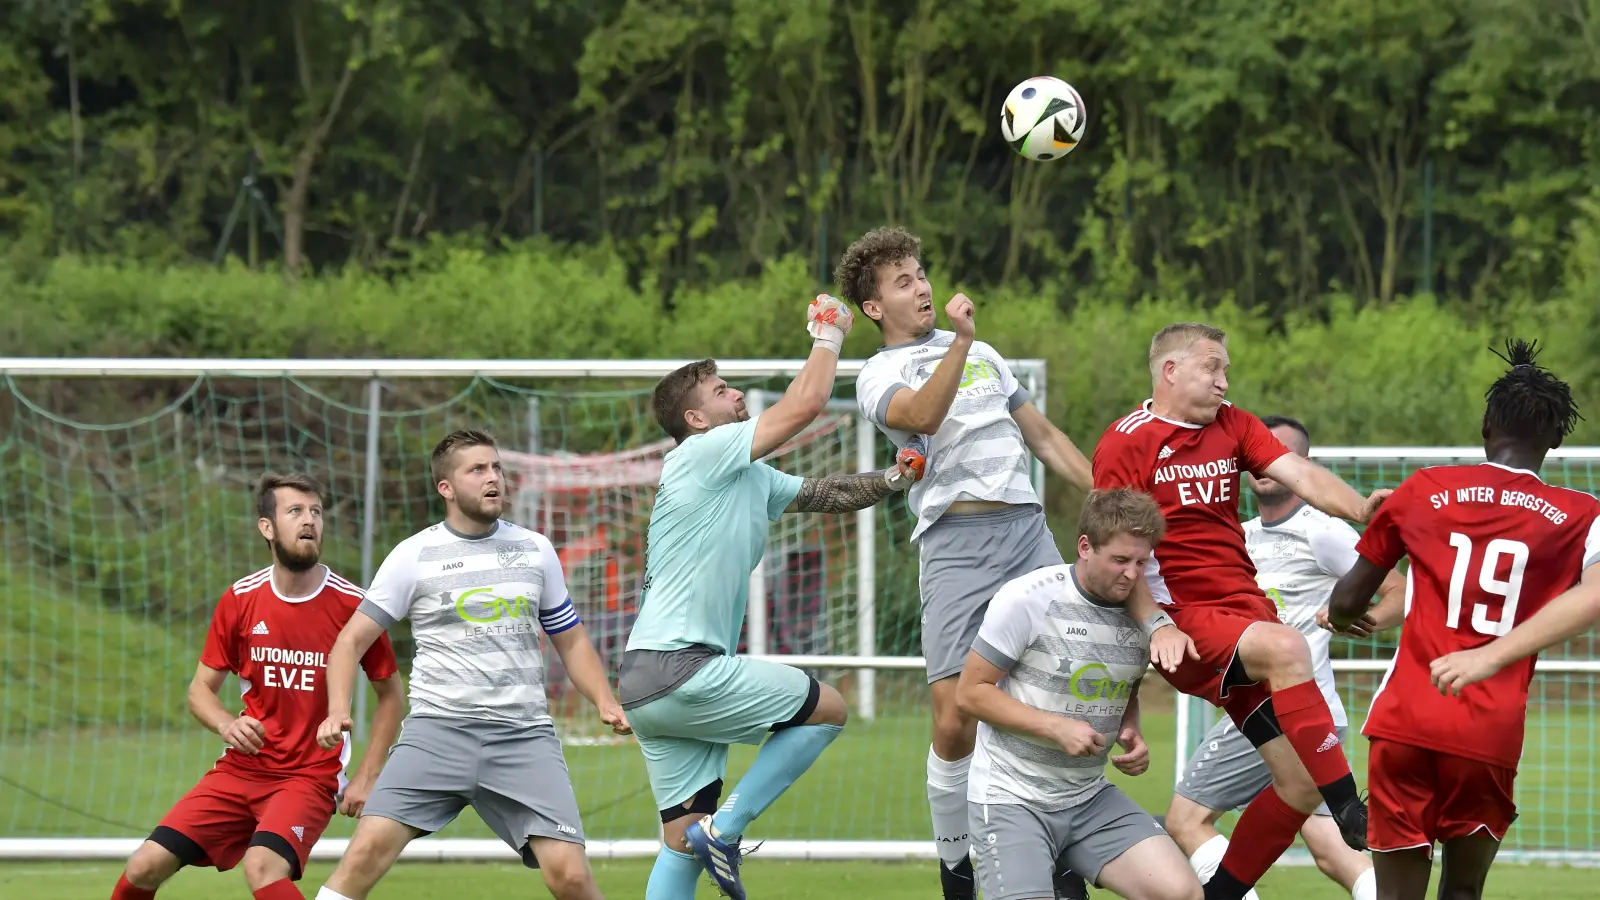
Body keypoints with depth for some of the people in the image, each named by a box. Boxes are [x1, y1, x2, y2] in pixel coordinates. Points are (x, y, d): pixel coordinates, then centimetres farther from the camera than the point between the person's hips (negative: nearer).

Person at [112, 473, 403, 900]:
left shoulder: (351, 605, -8)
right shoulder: (240, 600, 0)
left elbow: (390, 694, 4)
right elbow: (201, 689, 9)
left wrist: (366, 777, -3)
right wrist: (227, 724, -13)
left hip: (312, 777, -4)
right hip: (240, 769, 4)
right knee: (146, 866, -5)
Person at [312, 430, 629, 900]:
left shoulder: (535, 549, 12)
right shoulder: (414, 556, 3)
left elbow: (571, 640, 21)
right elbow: (353, 639, 4)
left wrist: (606, 703, 4)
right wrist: (338, 710, -13)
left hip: (524, 736, 2)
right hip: (438, 726, -2)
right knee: (369, 848, -19)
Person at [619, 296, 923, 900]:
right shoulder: (701, 454, -7)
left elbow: (822, 494, 26)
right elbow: (808, 403, -9)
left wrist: (891, 481, 9)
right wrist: (828, 335, 6)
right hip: (680, 671, -9)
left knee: (682, 841, 5)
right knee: (827, 708, 3)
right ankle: (725, 829, -1)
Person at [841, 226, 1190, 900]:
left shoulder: (986, 356, 24)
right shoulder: (879, 377, 6)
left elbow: (1043, 436, 29)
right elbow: (924, 417, -17)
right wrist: (960, 341, -25)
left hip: (1026, 528, 4)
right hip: (954, 541, -4)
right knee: (955, 720, -13)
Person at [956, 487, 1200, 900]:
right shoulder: (1028, 599, -13)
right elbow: (970, 692, -10)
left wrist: (1132, 736, 1)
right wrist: (1055, 727, -18)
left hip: (1091, 799, 5)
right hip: (1011, 799, -5)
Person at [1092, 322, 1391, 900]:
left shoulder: (1233, 426, 14)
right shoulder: (1126, 443, -2)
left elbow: (1299, 475, -1)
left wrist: (1359, 507, -20)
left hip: (1247, 614, 7)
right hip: (1184, 624, -7)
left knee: (1301, 783, -1)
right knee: (1286, 649, -36)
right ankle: (1352, 815, -39)